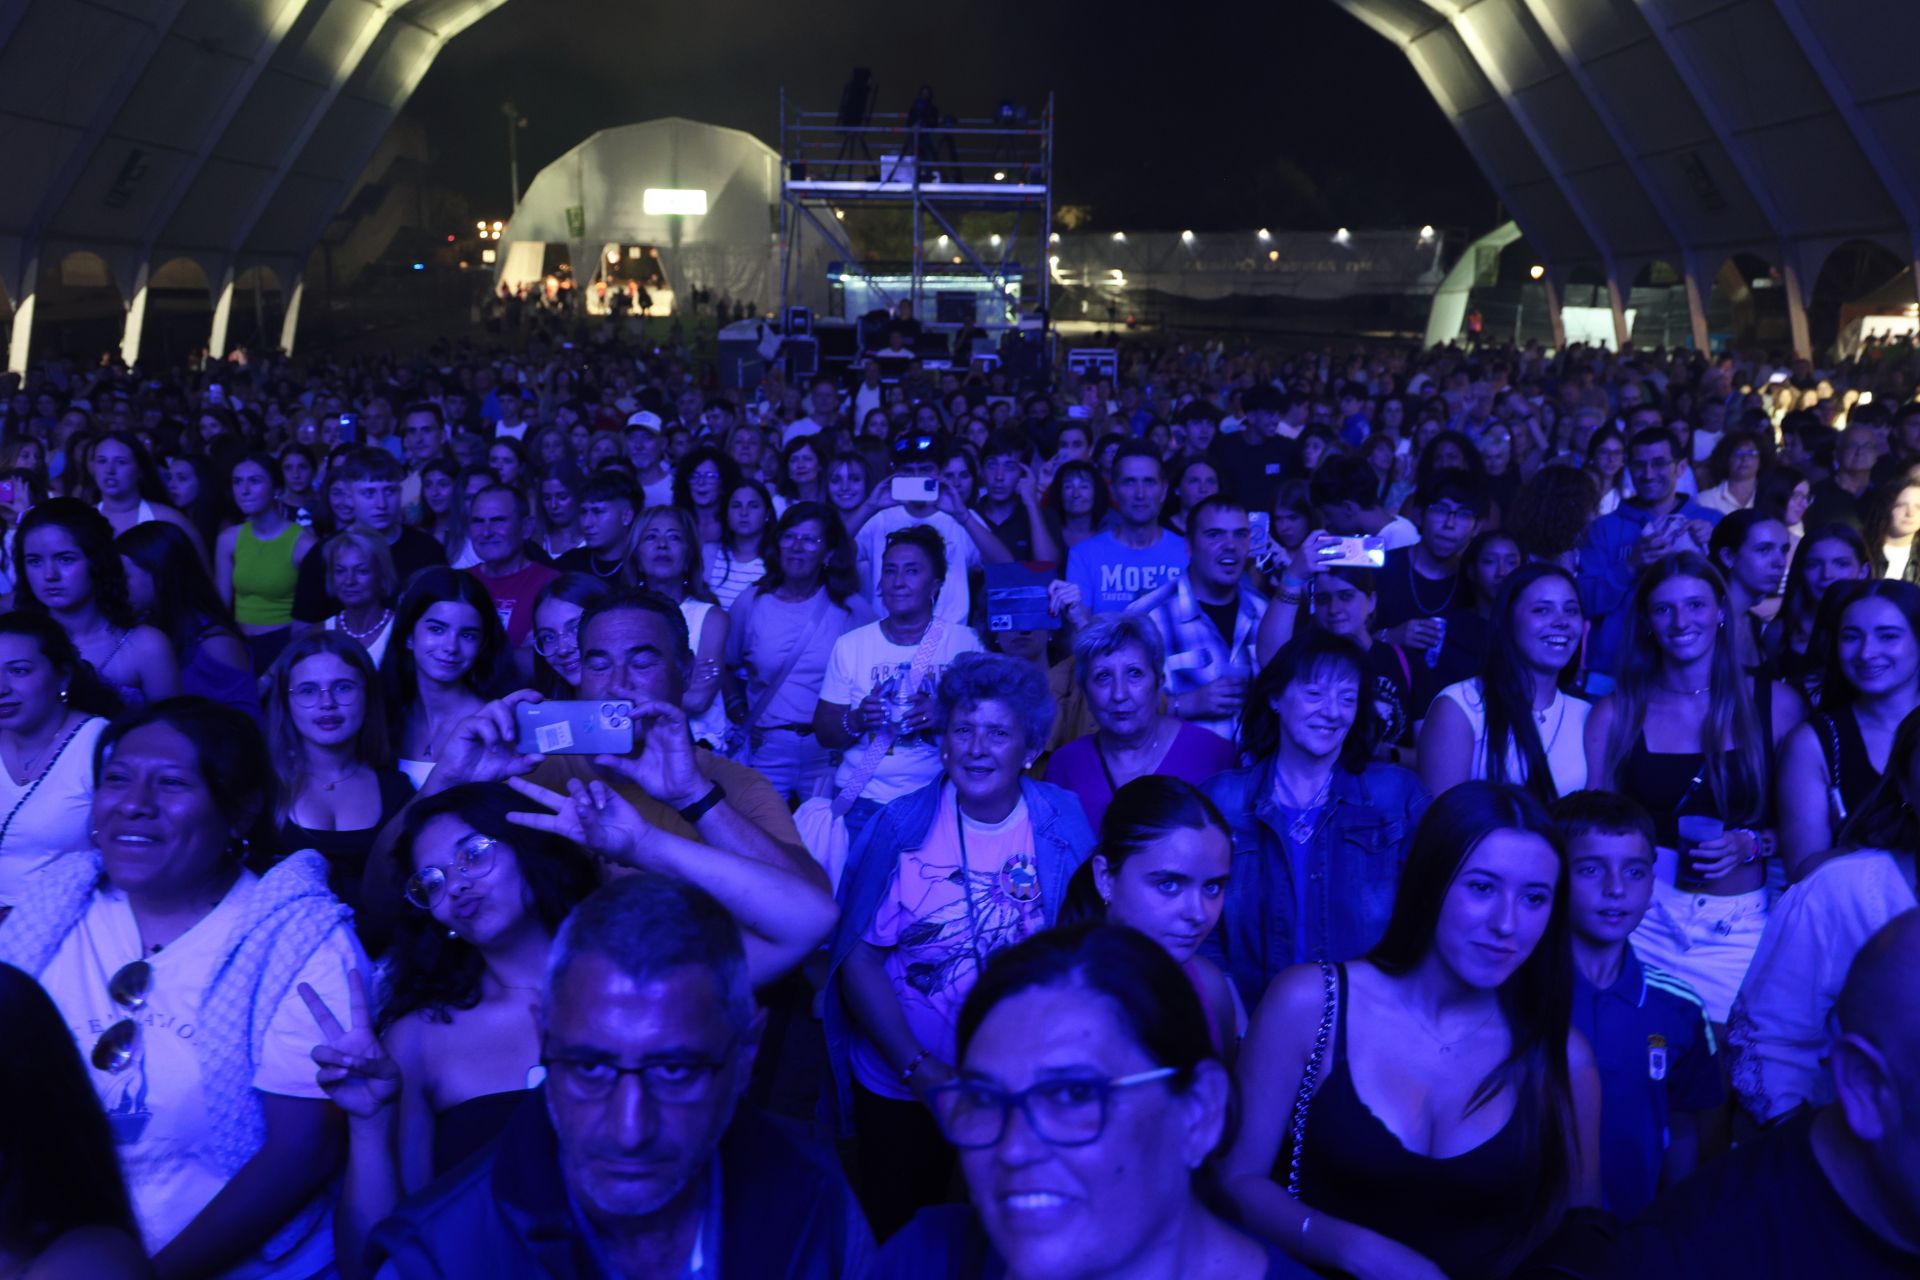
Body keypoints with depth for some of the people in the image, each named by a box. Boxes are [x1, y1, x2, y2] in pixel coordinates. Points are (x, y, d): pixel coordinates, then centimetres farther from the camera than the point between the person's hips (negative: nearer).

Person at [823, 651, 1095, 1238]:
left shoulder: (1063, 824, -8)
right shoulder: (899, 827, -10)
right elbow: (858, 958, -10)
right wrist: (920, 1069, -16)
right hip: (900, 1091, 0)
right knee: (896, 1237, 17)